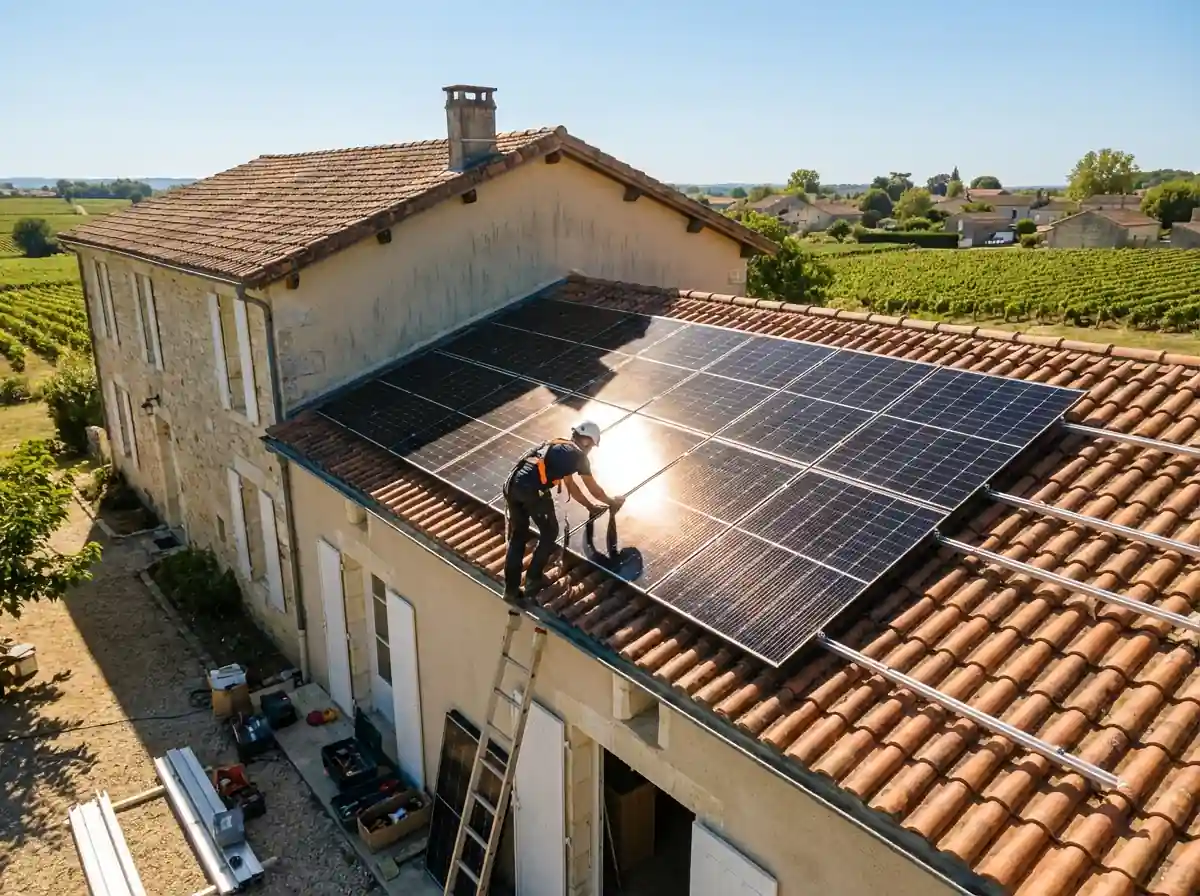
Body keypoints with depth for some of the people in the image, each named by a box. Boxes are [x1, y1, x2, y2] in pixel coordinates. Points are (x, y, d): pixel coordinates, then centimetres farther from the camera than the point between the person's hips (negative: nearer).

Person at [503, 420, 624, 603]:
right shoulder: (578, 455, 9)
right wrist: (612, 502, 39)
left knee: (517, 537, 17)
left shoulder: (557, 447, 31)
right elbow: (594, 489, 21)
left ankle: (511, 590, 20)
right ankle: (532, 580, 21)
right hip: (533, 491, -7)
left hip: (512, 484, 7)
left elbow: (571, 486, 39)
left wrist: (592, 507, 46)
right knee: (549, 533, 16)